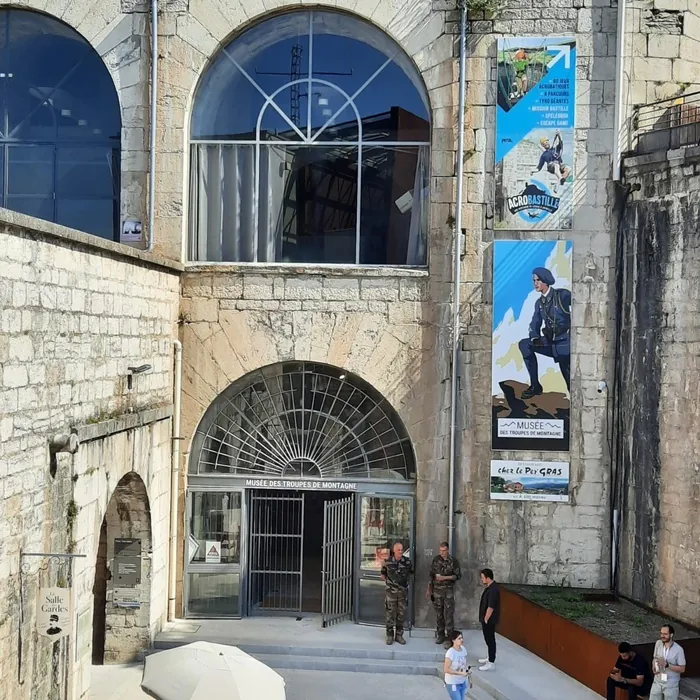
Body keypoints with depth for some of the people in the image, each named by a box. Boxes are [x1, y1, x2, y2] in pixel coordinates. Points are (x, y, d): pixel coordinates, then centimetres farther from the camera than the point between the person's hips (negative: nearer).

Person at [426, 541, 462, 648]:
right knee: (439, 614, 9)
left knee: (448, 614, -7)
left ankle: (449, 638, -5)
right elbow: (431, 575, 12)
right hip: (437, 590, 3)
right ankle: (440, 635, 20)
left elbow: (458, 575, -5)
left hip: (448, 591, -3)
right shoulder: (436, 559, 5)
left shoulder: (453, 561, -5)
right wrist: (429, 589, 12)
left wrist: (444, 577, -15)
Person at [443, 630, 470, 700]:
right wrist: (460, 673, -24)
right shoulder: (450, 653, -24)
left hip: (463, 682, 7)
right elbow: (446, 669, -23)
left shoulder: (463, 649, -2)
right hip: (452, 683, -7)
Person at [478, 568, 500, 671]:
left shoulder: (493, 590, -25)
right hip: (487, 619, 10)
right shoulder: (490, 587, 8)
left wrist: (486, 619, -19)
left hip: (489, 620, -10)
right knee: (488, 638, 21)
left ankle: (491, 663, 2)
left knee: (490, 639, -3)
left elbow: (490, 607, -26)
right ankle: (490, 657, 35)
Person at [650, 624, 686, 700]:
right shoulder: (658, 643, -5)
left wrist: (667, 665, -27)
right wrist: (654, 667, -12)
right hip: (657, 682, 4)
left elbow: (682, 669, -15)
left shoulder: (678, 649, -20)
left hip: (671, 684, -4)